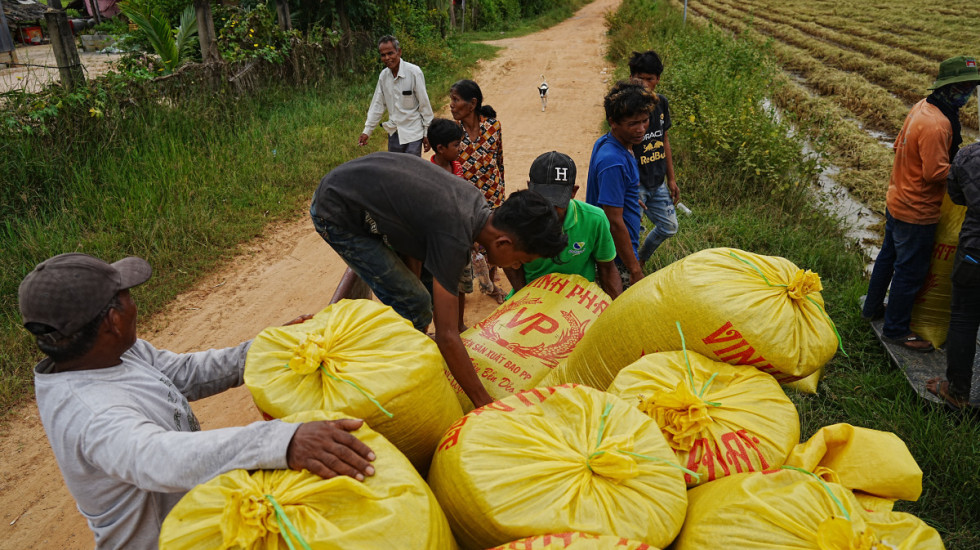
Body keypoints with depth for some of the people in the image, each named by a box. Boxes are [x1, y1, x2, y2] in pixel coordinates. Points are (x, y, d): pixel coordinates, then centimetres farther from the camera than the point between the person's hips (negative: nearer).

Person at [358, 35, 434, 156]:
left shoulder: (414, 72, -14)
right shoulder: (383, 75, 2)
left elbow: (424, 104, -10)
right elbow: (377, 105, 9)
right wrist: (367, 131, 6)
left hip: (413, 133, -5)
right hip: (394, 132, 5)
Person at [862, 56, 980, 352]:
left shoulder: (922, 107, 1)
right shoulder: (937, 125, -28)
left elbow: (900, 144, 11)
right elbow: (936, 172, -26)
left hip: (897, 199, 10)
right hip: (917, 211, -10)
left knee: (889, 255, 24)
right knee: (911, 270, 5)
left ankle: (872, 307, 41)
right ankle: (896, 329, 19)